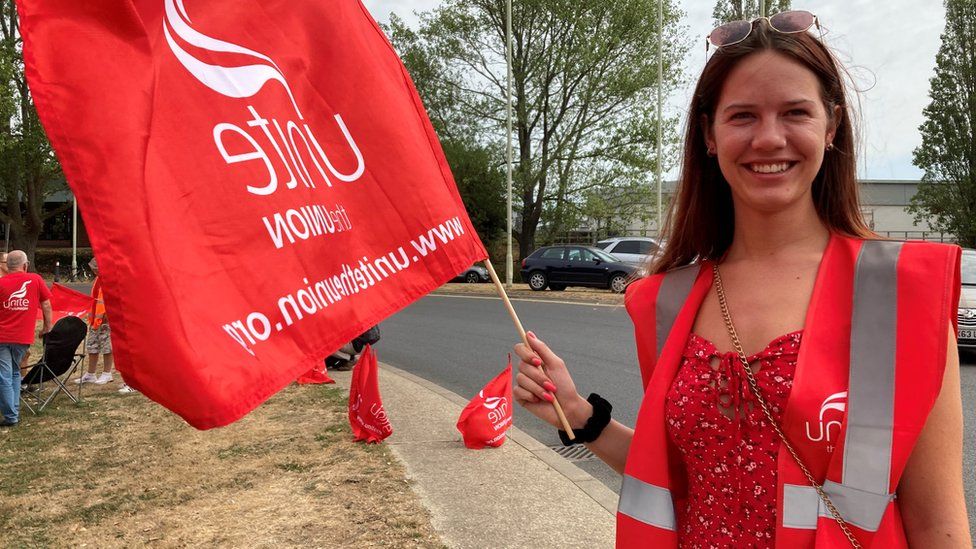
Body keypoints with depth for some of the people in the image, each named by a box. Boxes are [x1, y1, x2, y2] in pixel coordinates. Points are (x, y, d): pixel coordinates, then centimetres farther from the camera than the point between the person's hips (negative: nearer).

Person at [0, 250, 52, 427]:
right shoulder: (36, 280, 1)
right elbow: (46, 306, 5)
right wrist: (47, 327, 16)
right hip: (23, 338, 2)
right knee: (15, 373, 20)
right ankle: (15, 411, 18)